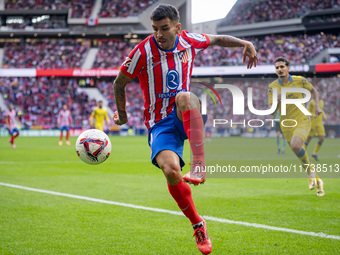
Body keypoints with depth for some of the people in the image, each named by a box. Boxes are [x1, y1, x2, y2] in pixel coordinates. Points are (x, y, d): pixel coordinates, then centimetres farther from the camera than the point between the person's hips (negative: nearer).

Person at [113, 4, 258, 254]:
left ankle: (199, 165, -42)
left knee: (185, 97, -37)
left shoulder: (190, 41, 0)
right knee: (171, 171, -29)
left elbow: (217, 39, 22)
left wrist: (245, 44, 10)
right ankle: (198, 224, -4)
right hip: (160, 125, -1)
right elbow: (119, 83, 5)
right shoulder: (143, 52, -11)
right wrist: (122, 114, 14)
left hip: (186, 118, 2)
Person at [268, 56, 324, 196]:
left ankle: (310, 169, -6)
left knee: (295, 145, -31)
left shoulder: (299, 81, -4)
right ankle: (317, 181, 26)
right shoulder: (273, 86, -3)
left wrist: (317, 106, 1)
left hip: (302, 121, -3)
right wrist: (277, 99, -25)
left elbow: (313, 90, 15)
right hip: (286, 126, 3)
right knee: (301, 154, 7)